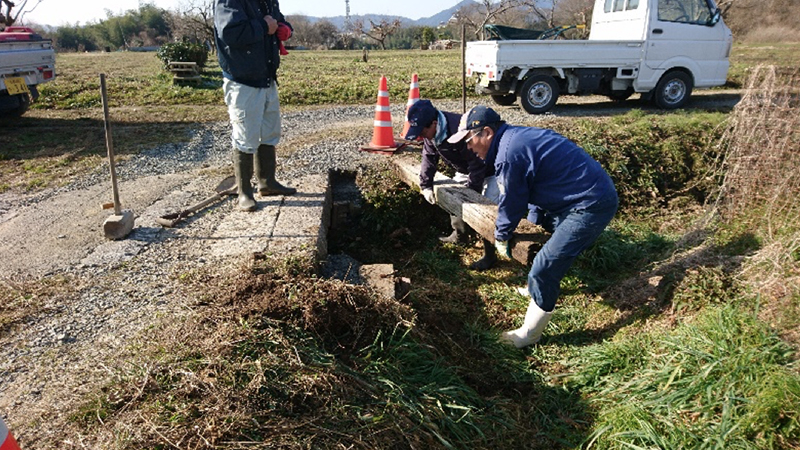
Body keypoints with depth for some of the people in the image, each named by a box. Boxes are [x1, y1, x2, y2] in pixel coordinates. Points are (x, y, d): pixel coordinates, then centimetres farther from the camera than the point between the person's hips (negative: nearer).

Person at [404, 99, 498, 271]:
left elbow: (477, 163, -34)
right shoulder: (431, 133, -13)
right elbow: (429, 159, 0)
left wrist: (472, 193, -29)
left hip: (488, 168, -9)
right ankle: (459, 234, 36)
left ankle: (490, 256, -4)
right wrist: (426, 185, -6)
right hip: (466, 169, 9)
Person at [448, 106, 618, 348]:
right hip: (597, 190, 11)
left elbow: (511, 204, -9)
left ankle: (529, 335, 7)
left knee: (543, 268, -8)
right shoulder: (517, 136, 9)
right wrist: (533, 221, 23)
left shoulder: (509, 154, -22)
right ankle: (537, 288, 48)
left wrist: (501, 236, 8)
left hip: (591, 206, -11)